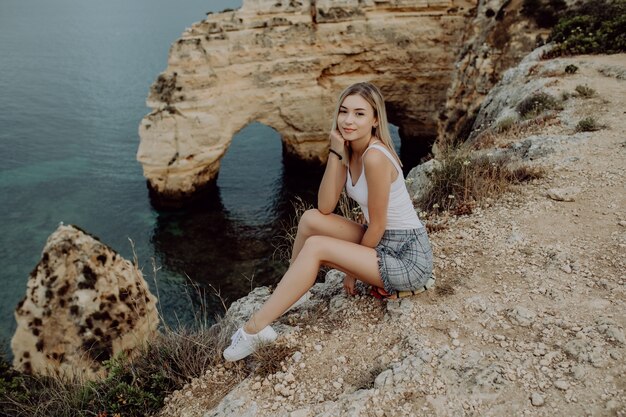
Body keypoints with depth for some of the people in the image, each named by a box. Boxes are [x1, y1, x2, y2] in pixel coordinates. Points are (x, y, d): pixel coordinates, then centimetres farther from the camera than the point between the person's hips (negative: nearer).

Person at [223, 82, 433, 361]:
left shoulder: (375, 157, -23)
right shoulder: (350, 150, 2)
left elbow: (377, 226, -18)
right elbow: (325, 208, -7)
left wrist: (353, 270, -4)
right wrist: (336, 152, -14)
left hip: (409, 257, -8)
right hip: (381, 244, 8)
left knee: (316, 247, -20)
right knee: (311, 219, -6)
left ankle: (255, 328, -12)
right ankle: (285, 296, 8)